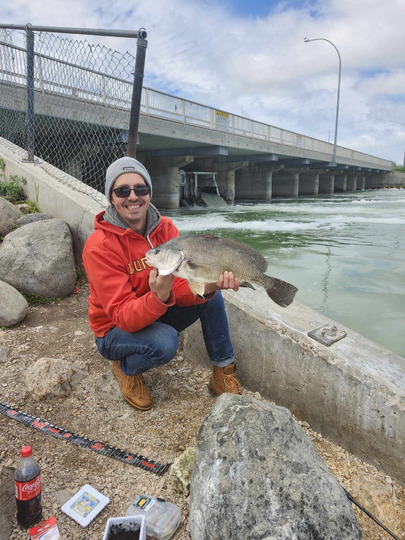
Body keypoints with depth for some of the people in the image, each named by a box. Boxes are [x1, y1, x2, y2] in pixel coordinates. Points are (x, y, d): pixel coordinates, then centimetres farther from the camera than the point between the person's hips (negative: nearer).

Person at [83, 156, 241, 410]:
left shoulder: (165, 227, -9)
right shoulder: (100, 246, -25)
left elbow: (180, 285, -15)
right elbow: (122, 316, -29)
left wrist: (205, 287, -38)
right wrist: (159, 297, -50)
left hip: (159, 316, 5)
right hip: (116, 331, -5)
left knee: (210, 295, -16)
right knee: (164, 342, -35)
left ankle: (224, 371, 0)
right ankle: (127, 369, 0)